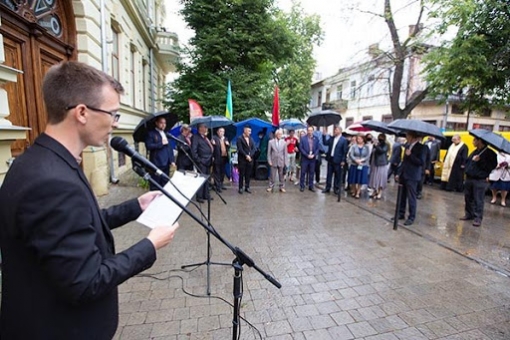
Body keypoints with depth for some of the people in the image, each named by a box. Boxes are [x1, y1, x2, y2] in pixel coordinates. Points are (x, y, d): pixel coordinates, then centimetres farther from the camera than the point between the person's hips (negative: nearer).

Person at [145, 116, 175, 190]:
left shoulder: (166, 134, 16)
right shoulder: (151, 133, -2)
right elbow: (149, 146, -15)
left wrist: (172, 160, 5)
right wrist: (161, 143, -14)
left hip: (166, 164, 6)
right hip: (156, 164, -6)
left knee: (165, 184, 13)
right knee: (155, 184, 0)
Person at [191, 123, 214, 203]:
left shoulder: (205, 137, 18)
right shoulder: (195, 137, -8)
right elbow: (193, 150, -15)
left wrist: (211, 158, 11)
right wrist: (198, 160, -16)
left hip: (208, 162, 8)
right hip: (201, 162, -8)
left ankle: (206, 195, 23)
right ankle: (199, 197, 6)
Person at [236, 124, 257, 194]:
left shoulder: (251, 139, 13)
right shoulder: (240, 138, -4)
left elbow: (254, 148, 5)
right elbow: (240, 149, -12)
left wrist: (250, 156, -9)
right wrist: (246, 156, -16)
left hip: (250, 159, 5)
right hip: (242, 159, -5)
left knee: (248, 174, 8)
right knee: (241, 174, 1)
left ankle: (247, 187, 17)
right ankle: (240, 188, 9)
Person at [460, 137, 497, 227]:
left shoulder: (489, 153, -8)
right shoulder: (474, 152, 16)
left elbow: (491, 166, -18)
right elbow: (467, 161, 22)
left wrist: (480, 161, -22)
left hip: (480, 180, -7)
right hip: (469, 179, 8)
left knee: (478, 200, -4)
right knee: (468, 198, 14)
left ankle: (478, 218, 4)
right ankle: (469, 214, 26)